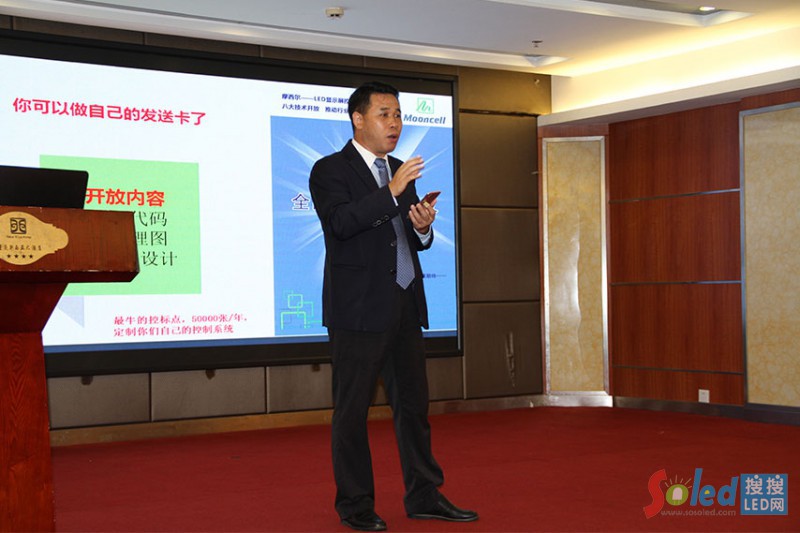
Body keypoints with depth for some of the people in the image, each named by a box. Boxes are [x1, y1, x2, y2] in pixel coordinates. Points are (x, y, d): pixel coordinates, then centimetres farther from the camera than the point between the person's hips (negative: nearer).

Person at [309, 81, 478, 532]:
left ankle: (424, 496, 19)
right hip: (360, 308, -7)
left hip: (405, 306, 7)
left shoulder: (401, 173, 17)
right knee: (353, 410, 2)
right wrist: (392, 191, -25)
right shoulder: (330, 171, -4)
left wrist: (423, 227, -5)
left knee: (413, 404, 11)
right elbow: (341, 222, -22)